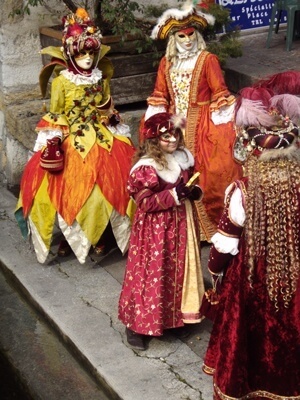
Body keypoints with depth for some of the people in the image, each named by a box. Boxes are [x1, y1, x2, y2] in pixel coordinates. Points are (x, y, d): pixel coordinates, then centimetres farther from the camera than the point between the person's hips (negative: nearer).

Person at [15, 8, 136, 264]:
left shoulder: (101, 78, 3)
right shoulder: (62, 80, -8)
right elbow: (55, 115, -5)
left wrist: (113, 129, 8)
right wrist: (54, 142, -13)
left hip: (102, 138, 4)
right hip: (72, 142, -3)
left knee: (107, 184, 2)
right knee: (70, 188, 1)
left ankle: (98, 235, 19)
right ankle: (69, 236, 19)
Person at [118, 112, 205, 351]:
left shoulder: (184, 157, 2)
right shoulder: (146, 167, -19)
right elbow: (144, 202, -21)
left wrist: (194, 192, -5)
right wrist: (173, 195, -28)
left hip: (182, 224, 7)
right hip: (155, 229, -7)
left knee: (180, 270, 17)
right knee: (152, 275, 1)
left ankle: (177, 316, 35)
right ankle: (136, 324, 16)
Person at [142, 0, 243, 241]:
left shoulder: (208, 60, -5)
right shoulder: (166, 63, 9)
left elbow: (220, 93, -7)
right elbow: (159, 97, 12)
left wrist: (225, 121, -14)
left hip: (203, 125, -4)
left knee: (206, 173, -8)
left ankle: (207, 225, 6)